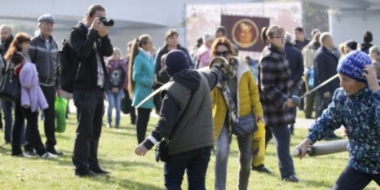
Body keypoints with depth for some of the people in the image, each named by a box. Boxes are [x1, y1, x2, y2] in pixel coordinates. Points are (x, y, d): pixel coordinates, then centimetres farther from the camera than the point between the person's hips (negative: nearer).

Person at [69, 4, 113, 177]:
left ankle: (92, 164, 16)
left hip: (98, 88, 8)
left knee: (95, 130, 11)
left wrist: (104, 36, -9)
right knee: (84, 130, -7)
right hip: (84, 88, -8)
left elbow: (109, 52, 5)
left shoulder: (98, 35, 17)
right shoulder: (77, 32, -4)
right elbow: (83, 52, -21)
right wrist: (93, 32, -16)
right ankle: (81, 167, -3)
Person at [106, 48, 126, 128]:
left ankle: (117, 123, 5)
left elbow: (123, 77, 1)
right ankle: (109, 122, 5)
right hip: (110, 88, -1)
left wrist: (118, 87, -7)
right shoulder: (108, 64, 2)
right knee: (111, 105, -11)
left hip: (119, 89, 1)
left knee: (118, 106, -3)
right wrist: (112, 88, -9)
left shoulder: (122, 64, 4)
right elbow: (106, 77, -3)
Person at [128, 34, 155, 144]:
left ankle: (143, 141, 17)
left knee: (146, 118, 11)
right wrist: (149, 82, -18)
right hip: (142, 92, -7)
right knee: (141, 118, -3)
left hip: (149, 92, 7)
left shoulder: (150, 57, 11)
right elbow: (136, 77, -14)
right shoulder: (139, 58, -12)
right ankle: (140, 142, 2)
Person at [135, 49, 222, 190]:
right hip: (204, 141, 6)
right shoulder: (203, 79, 3)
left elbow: (166, 122, -21)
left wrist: (148, 144, -22)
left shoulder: (173, 91, -16)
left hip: (181, 144, -6)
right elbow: (215, 75, 30)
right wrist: (217, 66, 54)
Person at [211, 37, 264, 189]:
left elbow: (253, 90, 3)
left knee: (246, 157, 8)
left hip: (244, 116, 2)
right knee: (222, 153, -22)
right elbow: (208, 99, -14)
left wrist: (258, 111, -2)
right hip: (224, 118, -2)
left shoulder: (242, 69, -6)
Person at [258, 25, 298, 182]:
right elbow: (267, 86, -24)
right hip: (273, 102, -10)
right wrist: (284, 100, -28)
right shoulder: (269, 58, -21)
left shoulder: (278, 54, 10)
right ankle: (287, 173, -7)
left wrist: (284, 99, 21)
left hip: (278, 101, 10)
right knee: (282, 136, -9)